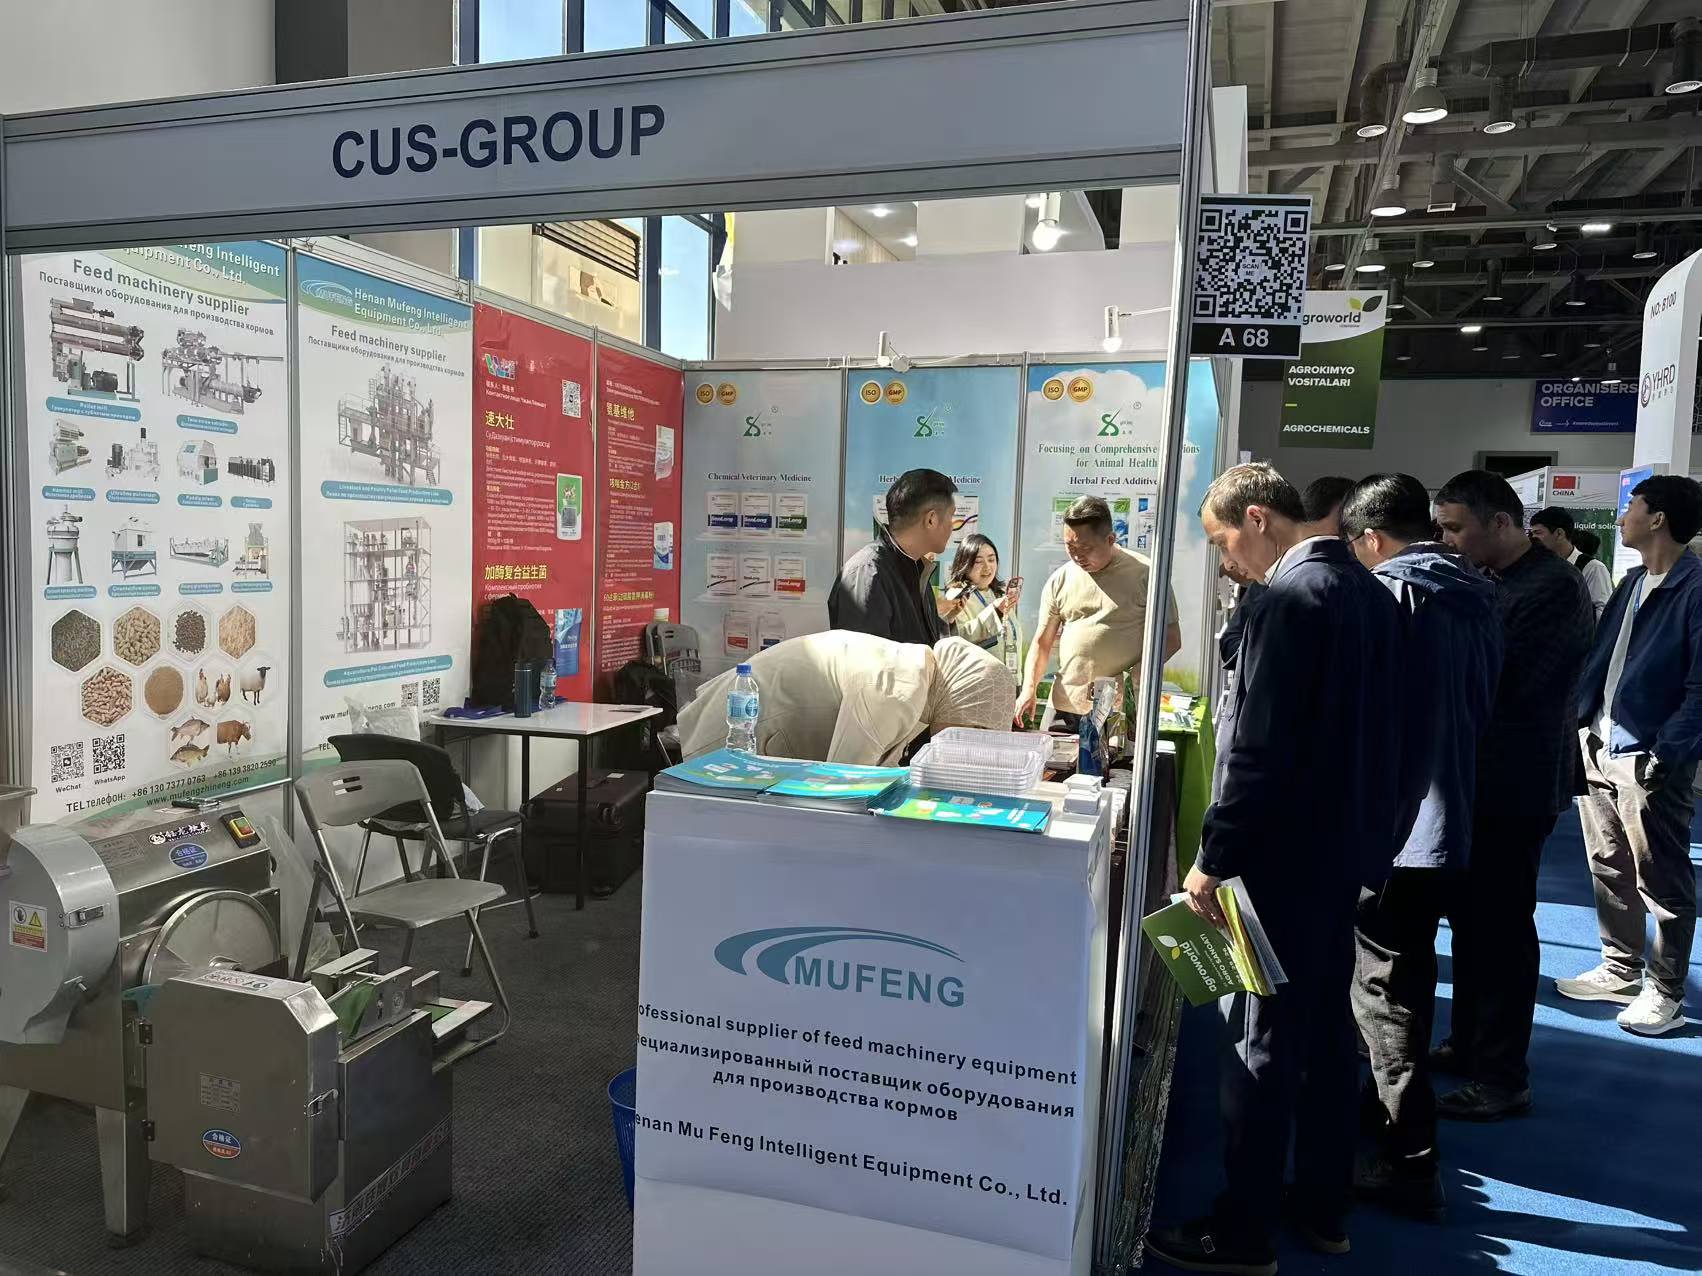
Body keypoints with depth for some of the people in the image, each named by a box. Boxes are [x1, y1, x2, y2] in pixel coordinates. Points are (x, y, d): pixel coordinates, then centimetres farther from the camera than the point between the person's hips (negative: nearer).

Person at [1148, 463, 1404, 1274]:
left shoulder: (1291, 599, -19)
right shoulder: (1370, 591, 10)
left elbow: (1259, 750, -23)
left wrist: (1213, 858, -17)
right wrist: (1367, 833, 20)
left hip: (1286, 854, -9)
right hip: (1346, 844, 9)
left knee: (1261, 1039, 2)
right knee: (1325, 1028, 18)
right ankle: (1323, 1206, 32)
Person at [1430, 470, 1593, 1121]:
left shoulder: (1556, 588, -17)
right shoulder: (1486, 582, 11)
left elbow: (1499, 681, -23)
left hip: (1514, 788, -9)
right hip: (1475, 778, 9)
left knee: (1501, 929, 0)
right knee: (1470, 918, 17)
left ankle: (1502, 1079, 12)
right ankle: (1468, 1043, 32)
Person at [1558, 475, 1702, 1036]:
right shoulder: (1632, 582, 13)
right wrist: (1580, 719, 5)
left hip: (1649, 758, -8)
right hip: (1597, 747, 8)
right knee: (1608, 868, 17)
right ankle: (1621, 970, 30)